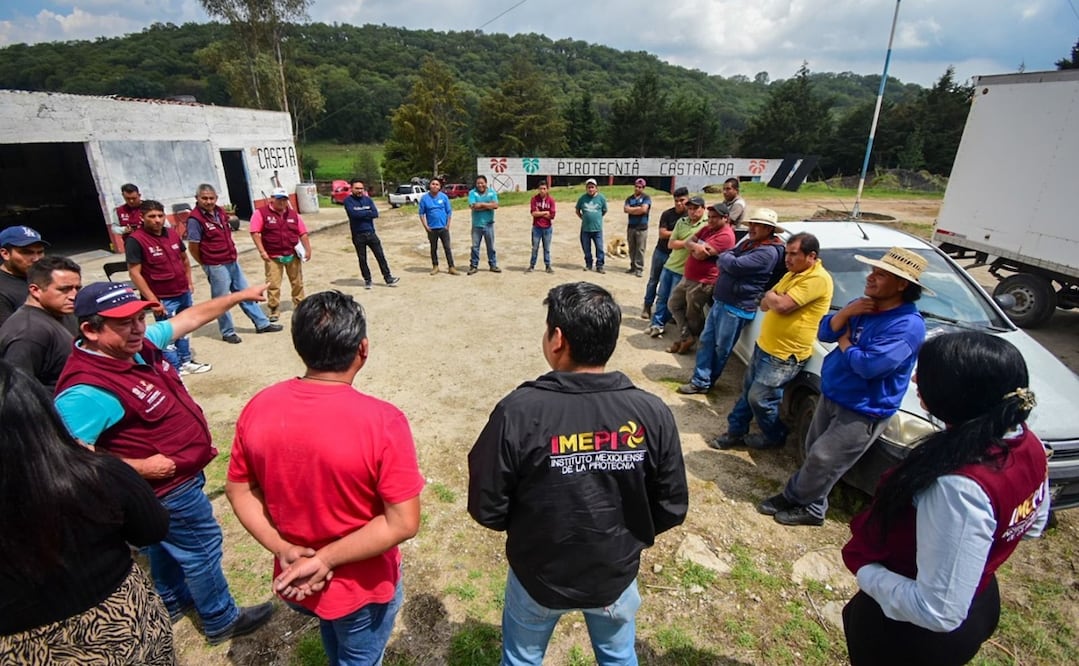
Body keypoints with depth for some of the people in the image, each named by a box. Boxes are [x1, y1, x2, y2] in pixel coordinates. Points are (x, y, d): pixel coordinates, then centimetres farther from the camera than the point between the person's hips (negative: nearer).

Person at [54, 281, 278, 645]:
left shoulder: (138, 343, -9)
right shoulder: (88, 389, -34)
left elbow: (189, 317, 2)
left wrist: (240, 295, 6)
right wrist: (140, 467, -29)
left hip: (173, 478, 9)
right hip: (169, 486, -9)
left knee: (165, 545, 28)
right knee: (201, 549, 10)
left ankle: (172, 601, 52)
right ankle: (221, 620, 32)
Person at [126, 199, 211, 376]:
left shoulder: (172, 233, 4)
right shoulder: (135, 240, -14)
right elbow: (134, 273, -16)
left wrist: (189, 282, 15)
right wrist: (152, 299, -19)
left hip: (184, 293, 6)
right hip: (163, 299, -6)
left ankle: (186, 361, 34)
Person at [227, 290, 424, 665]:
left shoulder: (259, 408, -15)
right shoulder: (382, 421, -31)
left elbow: (238, 490, -3)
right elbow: (403, 523, -28)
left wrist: (284, 550, -8)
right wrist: (325, 559, -19)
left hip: (294, 581, 5)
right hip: (362, 589, -4)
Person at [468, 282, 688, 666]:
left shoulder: (518, 412, -29)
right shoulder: (652, 413, -22)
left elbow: (487, 509, -19)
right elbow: (672, 509, -11)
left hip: (538, 576, -2)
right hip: (616, 575, 2)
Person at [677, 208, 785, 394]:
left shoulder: (768, 252, -18)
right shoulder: (748, 242, 14)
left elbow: (734, 265, -26)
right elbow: (722, 261, 15)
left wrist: (726, 257, -5)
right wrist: (727, 258, -8)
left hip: (737, 308, -9)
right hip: (720, 301, 9)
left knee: (721, 349, 6)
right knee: (706, 341, 11)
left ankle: (704, 382, 19)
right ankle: (700, 379, 19)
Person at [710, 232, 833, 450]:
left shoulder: (817, 279, -19)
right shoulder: (792, 274, 12)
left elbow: (781, 305, -27)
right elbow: (765, 305, 12)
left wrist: (771, 296, -5)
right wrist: (774, 299, -10)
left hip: (785, 354, -9)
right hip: (763, 345, 9)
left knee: (759, 398, -1)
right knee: (747, 391, 15)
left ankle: (775, 437, 23)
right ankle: (735, 432, 28)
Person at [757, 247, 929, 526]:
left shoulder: (908, 325, -23)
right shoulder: (862, 305, 2)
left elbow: (869, 365, -32)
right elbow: (824, 333, 2)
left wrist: (844, 342, -13)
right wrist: (847, 312, -16)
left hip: (863, 411, -8)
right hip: (830, 395, 8)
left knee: (821, 460, 3)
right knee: (814, 454, 18)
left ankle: (793, 499, 24)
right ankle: (809, 504, 36)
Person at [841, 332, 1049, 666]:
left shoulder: (959, 485, -38)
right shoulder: (1028, 445, -11)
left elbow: (938, 612, -31)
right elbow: (1034, 525, 10)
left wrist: (866, 572, -18)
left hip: (912, 630, -7)